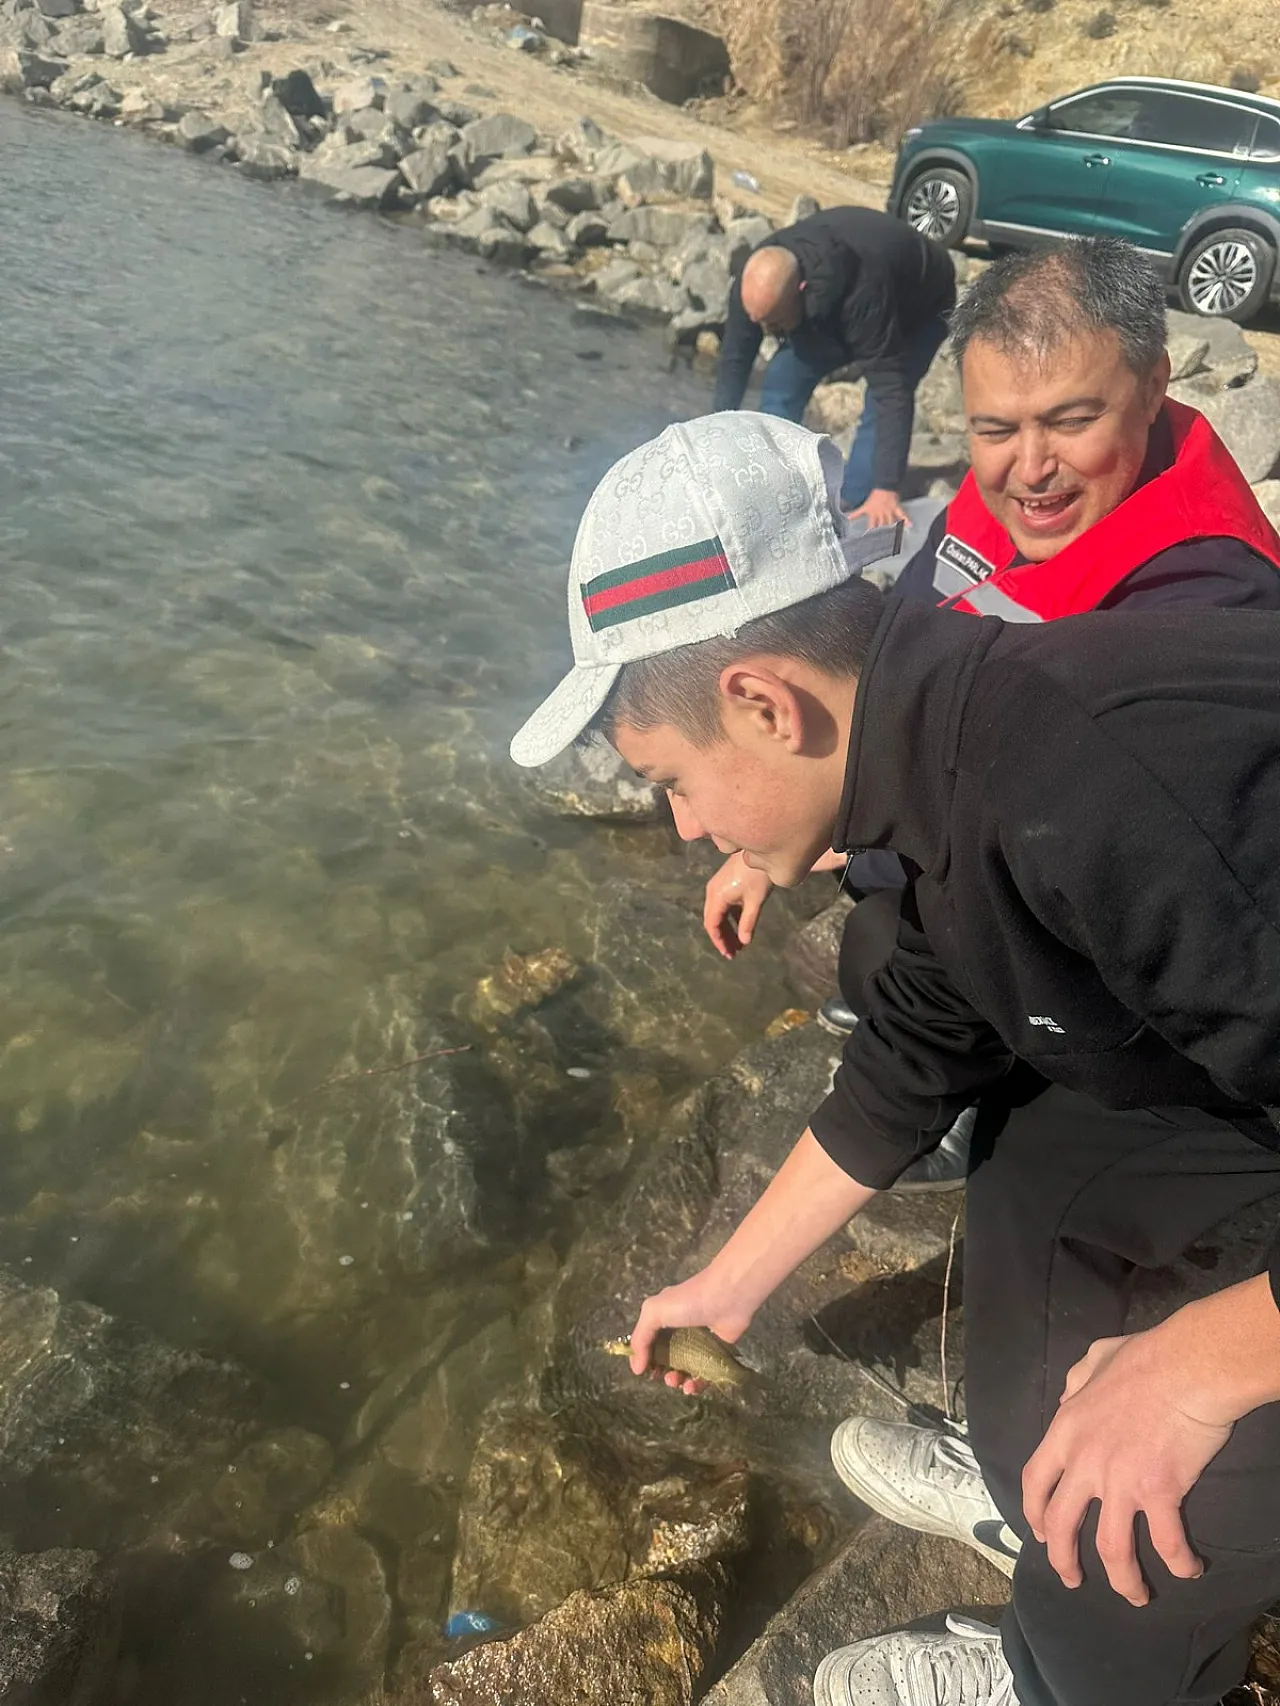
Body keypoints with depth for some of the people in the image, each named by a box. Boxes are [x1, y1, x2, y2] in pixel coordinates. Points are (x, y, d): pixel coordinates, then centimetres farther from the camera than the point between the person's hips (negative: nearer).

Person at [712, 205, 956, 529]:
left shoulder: (862, 293, -46)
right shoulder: (759, 280, -30)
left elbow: (891, 389, -46)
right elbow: (734, 361, -20)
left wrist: (886, 490, -50)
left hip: (918, 304, -5)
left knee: (880, 403, -26)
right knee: (783, 378, -11)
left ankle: (852, 512, -16)